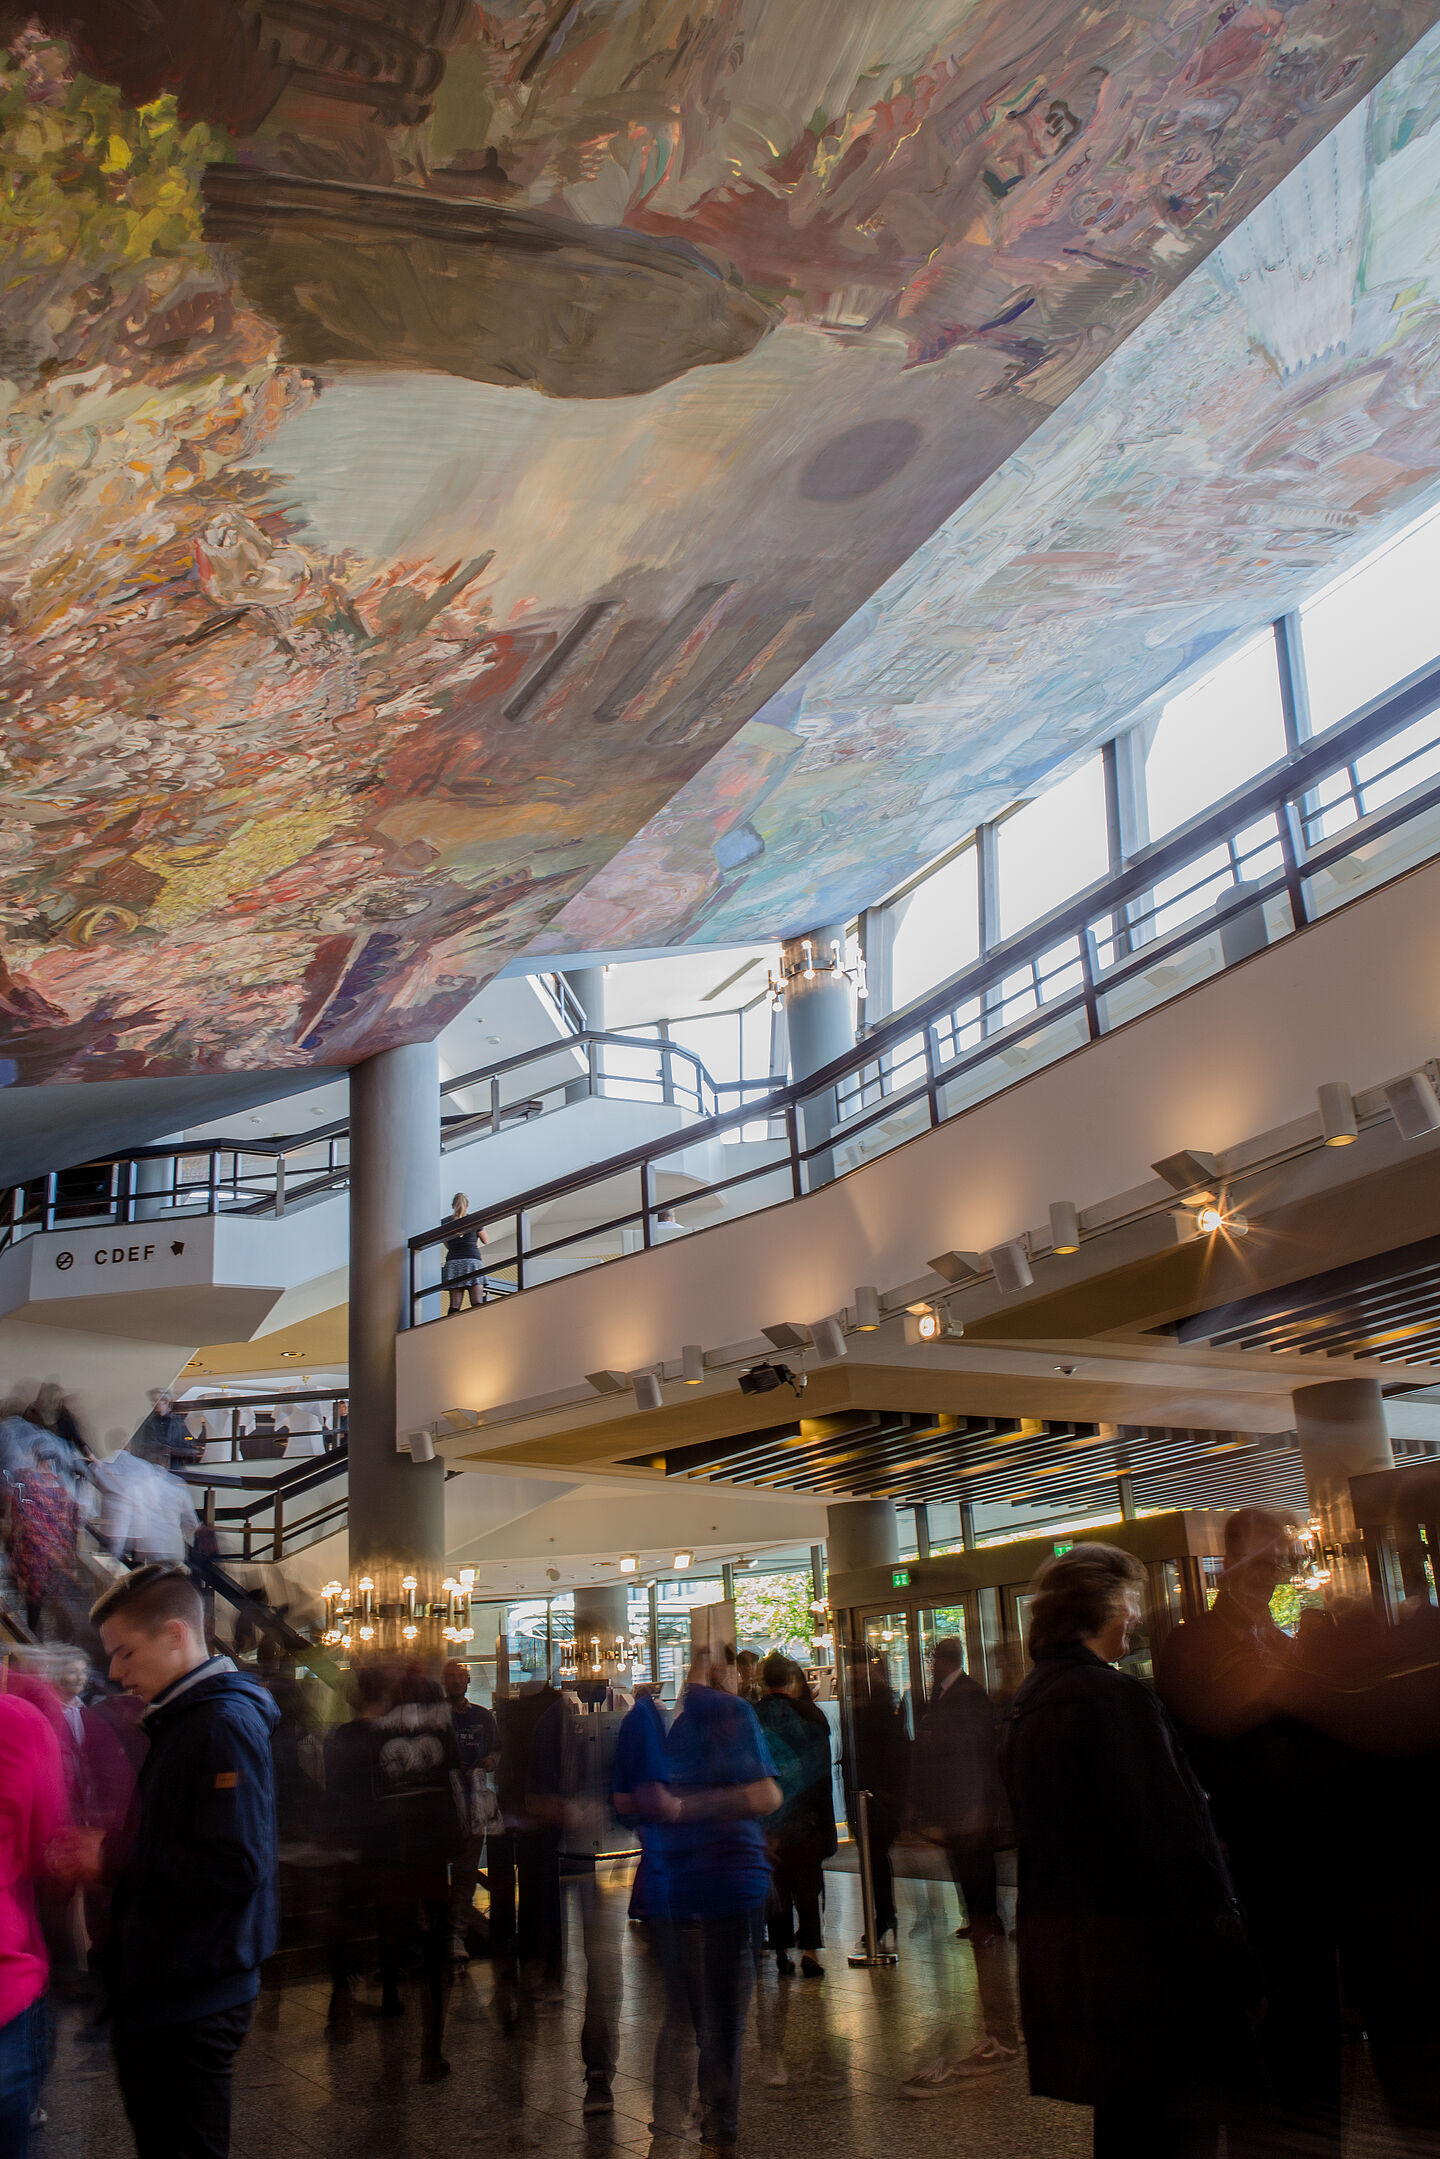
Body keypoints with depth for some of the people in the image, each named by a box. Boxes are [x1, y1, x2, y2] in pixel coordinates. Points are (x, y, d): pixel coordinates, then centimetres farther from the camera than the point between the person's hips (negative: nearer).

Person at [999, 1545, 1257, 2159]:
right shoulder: (1116, 1697, -19)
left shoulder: (1024, 1705, 10)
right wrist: (1224, 1940, -14)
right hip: (1137, 1941, -9)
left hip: (1056, 1940, 9)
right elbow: (1173, 1836, -20)